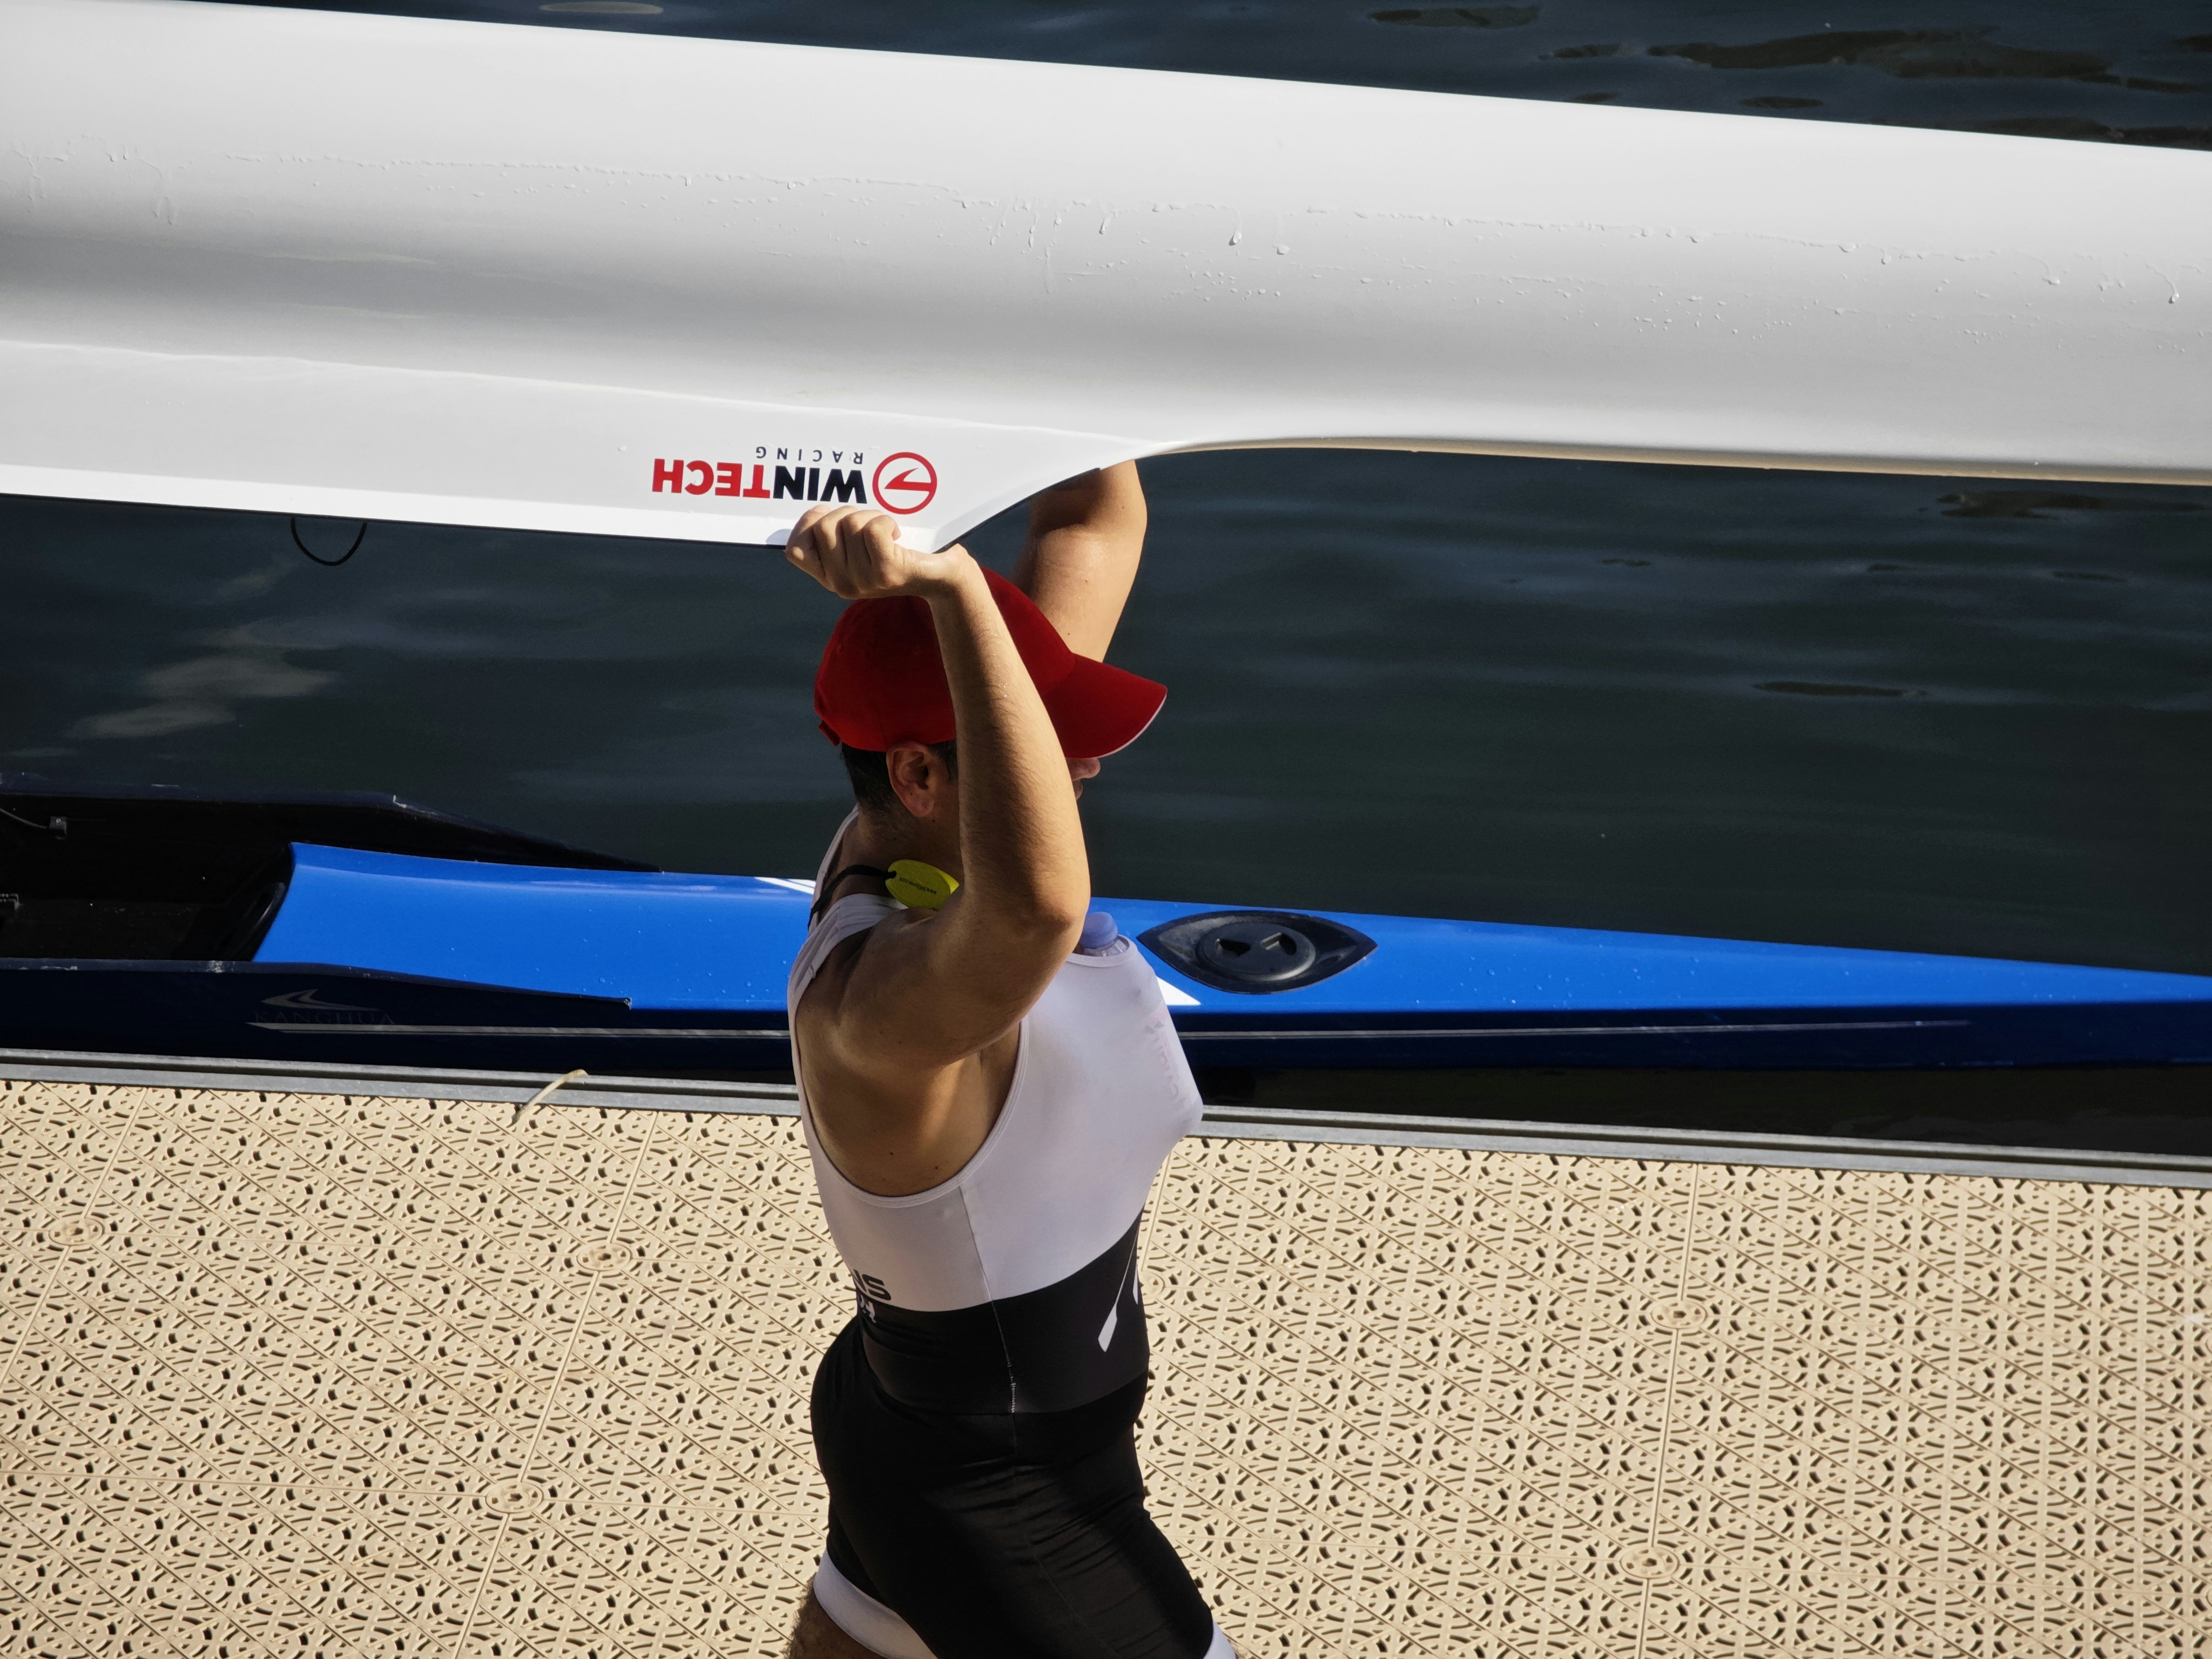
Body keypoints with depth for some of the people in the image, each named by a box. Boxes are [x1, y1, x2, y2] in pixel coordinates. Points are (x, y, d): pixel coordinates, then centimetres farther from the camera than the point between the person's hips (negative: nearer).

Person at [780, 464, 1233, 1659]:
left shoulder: (914, 833, -12)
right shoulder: (876, 996, -37)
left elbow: (1098, 522, -5)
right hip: (1004, 1506, -9)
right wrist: (951, 595, -62)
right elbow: (1037, 906, -62)